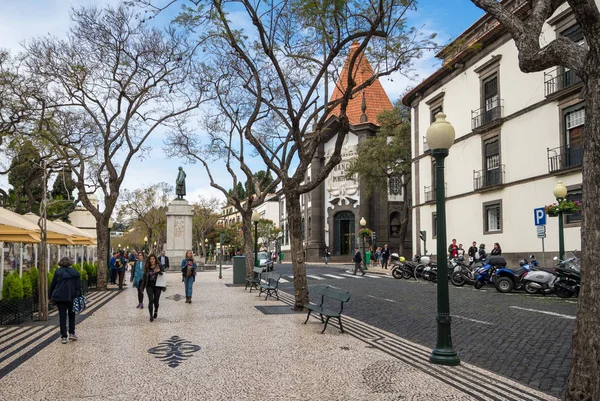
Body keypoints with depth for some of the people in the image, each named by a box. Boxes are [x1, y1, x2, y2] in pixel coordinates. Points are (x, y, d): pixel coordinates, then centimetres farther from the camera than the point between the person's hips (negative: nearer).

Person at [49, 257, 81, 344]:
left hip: (60, 297, -1)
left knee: (62, 316, 4)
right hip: (72, 297, 1)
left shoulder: (58, 272, -3)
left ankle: (63, 337, 3)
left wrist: (50, 296, 9)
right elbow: (78, 285, 1)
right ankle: (71, 333, 12)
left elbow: (52, 285, 0)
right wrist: (78, 296, 5)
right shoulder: (75, 272, 2)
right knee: (71, 315, 19)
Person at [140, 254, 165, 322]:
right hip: (149, 286, 1)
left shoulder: (159, 266, -1)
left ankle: (156, 312, 35)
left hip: (157, 286, -1)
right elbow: (144, 277, 11)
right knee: (151, 300, -9)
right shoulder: (147, 268, 5)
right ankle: (151, 316, -3)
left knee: (156, 300, 7)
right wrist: (143, 287, 9)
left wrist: (159, 272, -25)